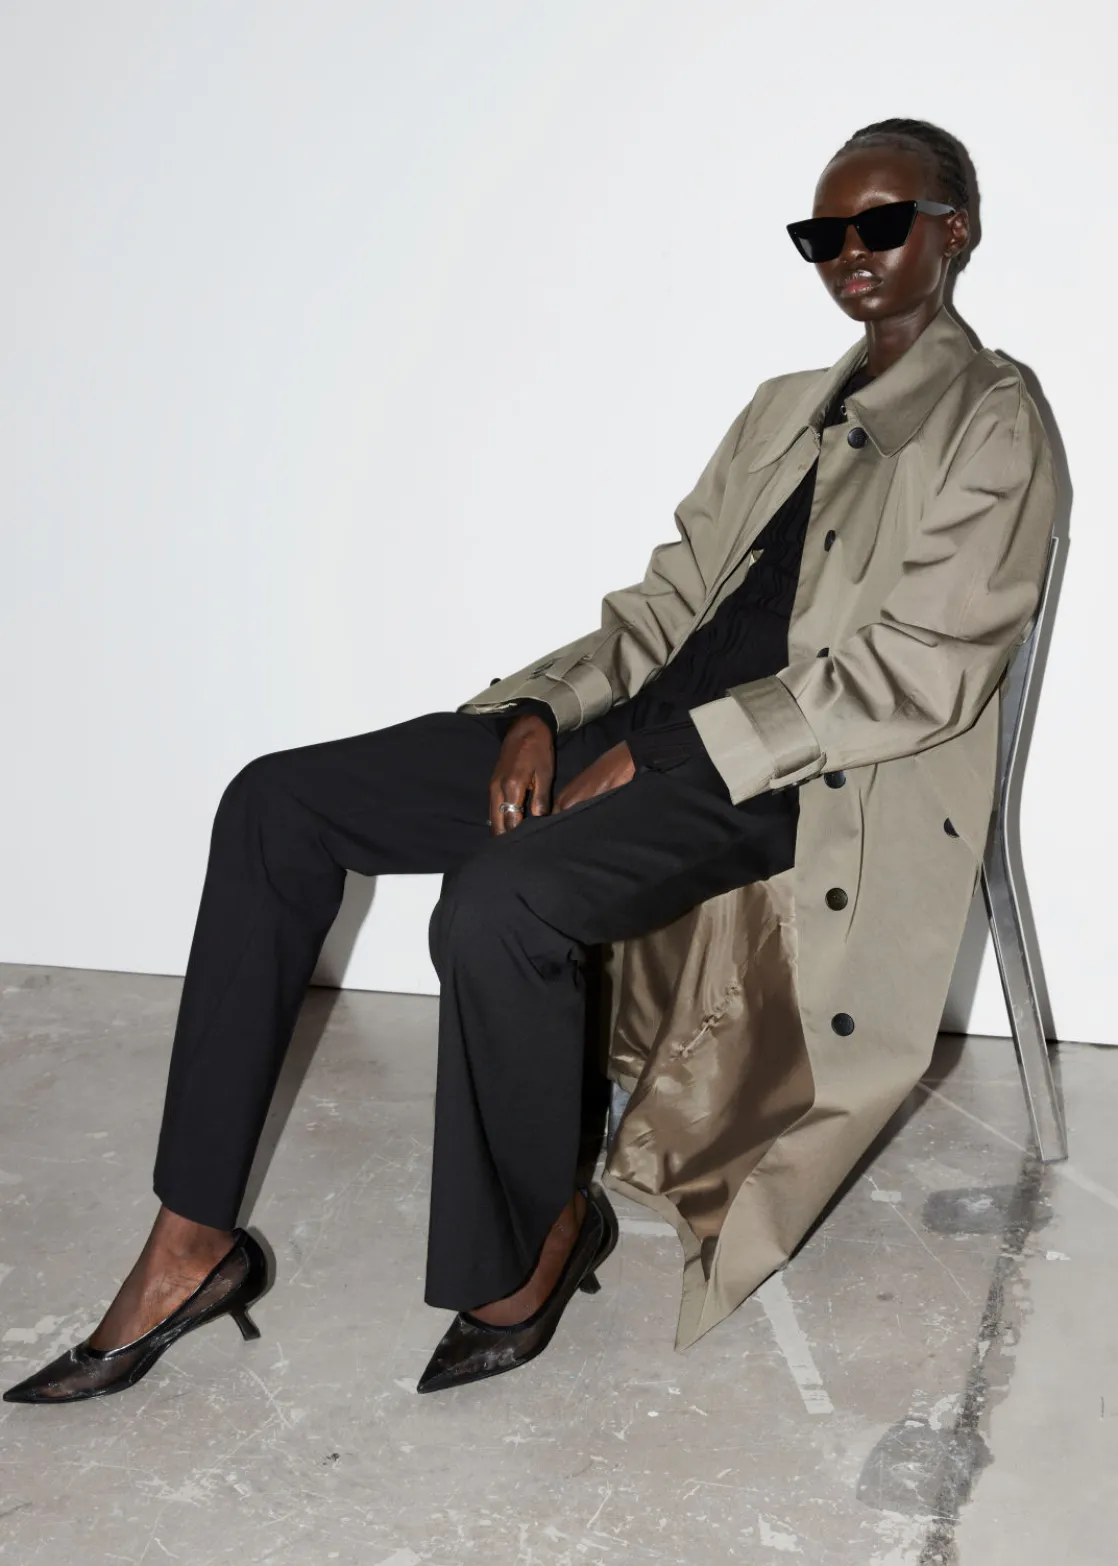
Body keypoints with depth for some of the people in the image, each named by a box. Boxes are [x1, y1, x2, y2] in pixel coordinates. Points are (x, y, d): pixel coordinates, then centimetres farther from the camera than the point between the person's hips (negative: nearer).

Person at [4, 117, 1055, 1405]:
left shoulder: (989, 425, 0)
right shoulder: (786, 409, 24)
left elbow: (912, 681, -12)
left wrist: (658, 755, -15)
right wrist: (542, 709, -1)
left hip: (789, 774, -8)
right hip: (638, 738, 8)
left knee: (496, 903, -35)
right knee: (275, 804, -7)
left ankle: (536, 1240, -5)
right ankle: (192, 1245, -7)